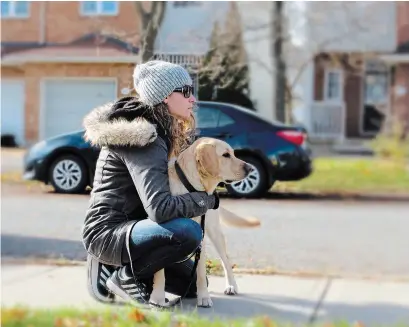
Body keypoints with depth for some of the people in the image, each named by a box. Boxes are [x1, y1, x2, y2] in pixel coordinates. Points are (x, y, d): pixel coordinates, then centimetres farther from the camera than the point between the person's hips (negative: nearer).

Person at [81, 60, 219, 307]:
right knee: (188, 232, -32)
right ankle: (125, 276, -11)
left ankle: (110, 268, 16)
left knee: (193, 284, 18)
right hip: (108, 232, -10)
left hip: (129, 226, 10)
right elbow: (160, 207, -31)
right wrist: (208, 200, -18)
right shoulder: (142, 139, -22)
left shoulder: (164, 132, 9)